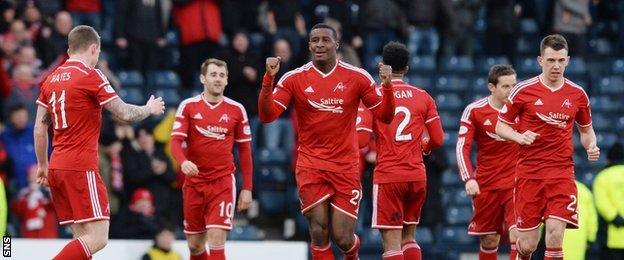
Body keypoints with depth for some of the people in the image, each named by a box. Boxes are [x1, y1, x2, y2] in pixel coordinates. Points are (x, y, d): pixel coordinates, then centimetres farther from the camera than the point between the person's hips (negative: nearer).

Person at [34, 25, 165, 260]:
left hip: (57, 167, 8)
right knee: (98, 238, -10)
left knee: (83, 236, 11)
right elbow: (124, 113, -7)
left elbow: (39, 128, 16)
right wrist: (150, 109, 12)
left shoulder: (52, 79, 13)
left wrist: (42, 165, 26)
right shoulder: (90, 76, -8)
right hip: (81, 168, -8)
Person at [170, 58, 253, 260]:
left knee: (216, 241, -14)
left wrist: (247, 189, 4)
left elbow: (245, 150, 8)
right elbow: (176, 141, -6)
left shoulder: (236, 110, 3)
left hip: (223, 182, -1)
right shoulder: (188, 106, 1)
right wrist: (183, 162, -29)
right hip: (194, 181, 1)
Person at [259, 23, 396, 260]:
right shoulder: (294, 79, -1)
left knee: (343, 239, 0)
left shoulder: (357, 77, -1)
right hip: (310, 166, 0)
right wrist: (268, 79, -20)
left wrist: (387, 85, -15)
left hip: (345, 167, 0)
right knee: (319, 231, -11)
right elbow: (266, 116, -7)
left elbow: (385, 116, 2)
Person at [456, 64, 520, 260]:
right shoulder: (474, 110, -5)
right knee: (489, 241, 8)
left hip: (515, 184, -1)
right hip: (486, 185, 1)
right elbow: (462, 148, -7)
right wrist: (469, 178, -20)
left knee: (518, 236, -15)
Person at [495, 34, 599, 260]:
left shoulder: (577, 94, 5)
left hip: (562, 173, 1)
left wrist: (591, 146, -3)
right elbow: (500, 125, 6)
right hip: (529, 171, -1)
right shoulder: (524, 90, -2)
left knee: (555, 233, -15)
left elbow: (586, 129, 19)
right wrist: (520, 137, -14)